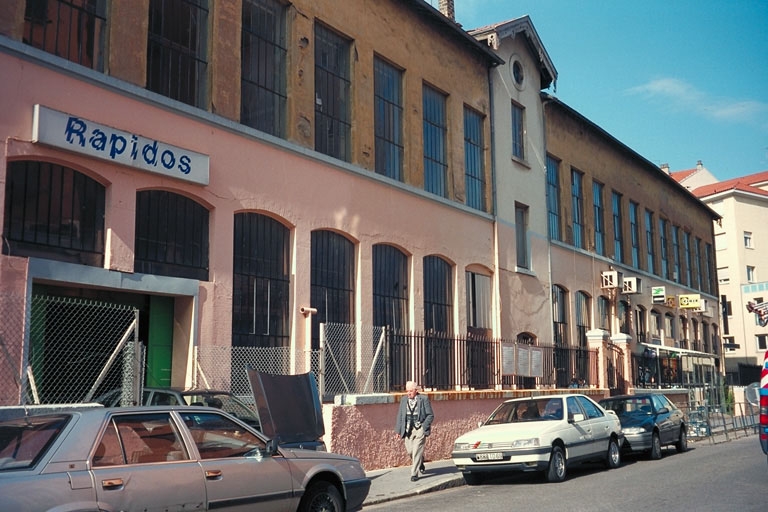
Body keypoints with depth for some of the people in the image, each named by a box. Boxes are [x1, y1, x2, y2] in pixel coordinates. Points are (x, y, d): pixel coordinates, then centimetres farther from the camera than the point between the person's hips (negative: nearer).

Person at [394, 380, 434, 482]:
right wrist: (398, 430, 5)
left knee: (417, 451, -8)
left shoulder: (424, 399, -4)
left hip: (420, 429, -4)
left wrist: (424, 427, -11)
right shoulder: (403, 400, 7)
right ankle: (420, 462, 38)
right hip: (408, 430, 4)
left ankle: (414, 473, 0)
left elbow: (430, 415, -2)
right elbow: (400, 416, 11)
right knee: (410, 451, 7)